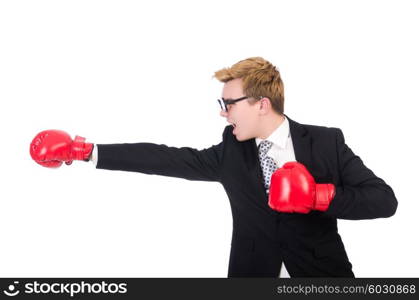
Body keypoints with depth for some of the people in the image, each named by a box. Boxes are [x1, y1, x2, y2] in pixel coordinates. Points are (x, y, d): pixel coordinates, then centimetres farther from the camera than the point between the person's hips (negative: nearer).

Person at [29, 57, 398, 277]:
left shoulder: (326, 142, -8)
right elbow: (167, 158, -5)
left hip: (321, 273, -1)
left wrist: (319, 196, -22)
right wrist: (86, 151, -7)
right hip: (255, 271, 2)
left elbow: (384, 199, -9)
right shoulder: (231, 152, -1)